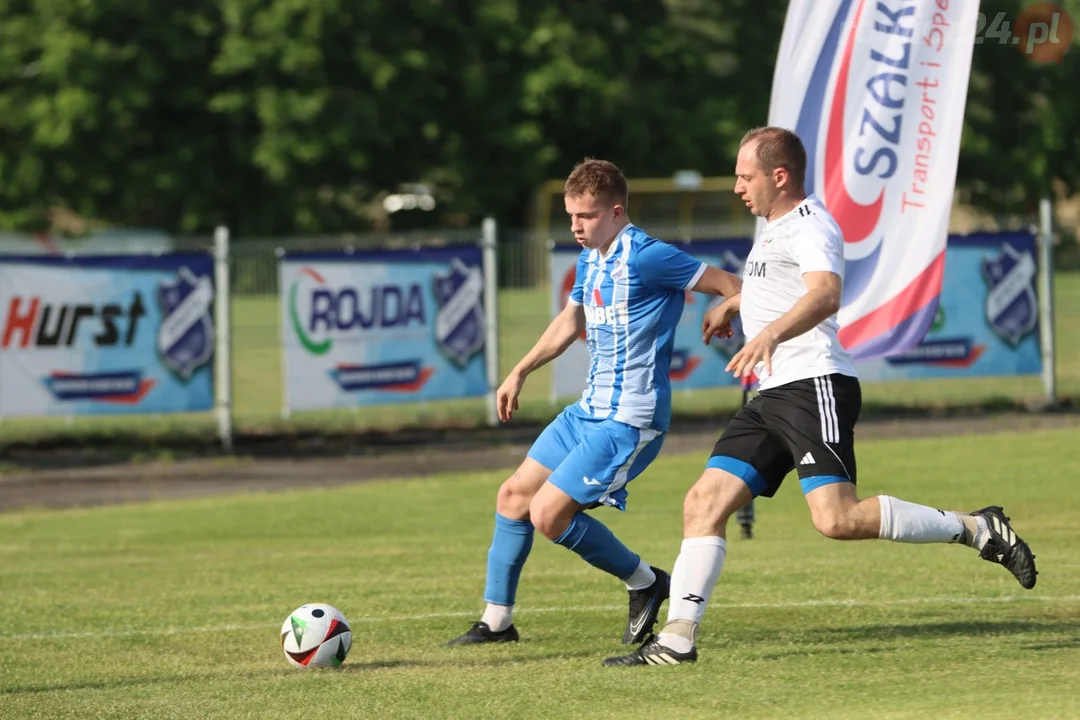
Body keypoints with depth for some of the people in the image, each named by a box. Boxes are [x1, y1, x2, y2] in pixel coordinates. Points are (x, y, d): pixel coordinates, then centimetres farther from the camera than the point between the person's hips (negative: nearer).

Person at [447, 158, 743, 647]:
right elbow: (570, 321, 29)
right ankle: (496, 620, 20)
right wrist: (520, 372, 29)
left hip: (629, 421, -9)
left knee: (548, 514, -14)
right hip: (589, 409, 9)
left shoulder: (644, 257, -18)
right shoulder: (590, 258, 11)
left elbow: (732, 287, -16)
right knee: (513, 496, 10)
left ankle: (646, 584, 5)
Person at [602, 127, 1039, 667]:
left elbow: (826, 295, -33)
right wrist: (731, 304, 55)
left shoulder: (810, 227, -12)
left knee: (837, 519, -22)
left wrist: (771, 334, -48)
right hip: (771, 397, 10)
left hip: (814, 385, -10)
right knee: (703, 503, -1)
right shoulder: (774, 226, 20)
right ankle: (676, 639, -1)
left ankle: (977, 530, -8)